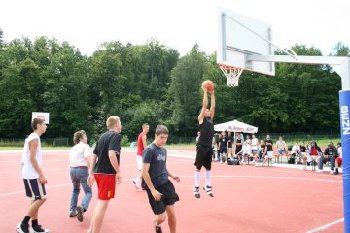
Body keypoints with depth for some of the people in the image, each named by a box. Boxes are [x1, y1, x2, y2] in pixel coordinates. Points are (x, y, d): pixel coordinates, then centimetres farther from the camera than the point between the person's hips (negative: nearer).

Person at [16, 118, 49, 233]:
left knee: (36, 200, 12)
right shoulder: (34, 138, -15)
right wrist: (41, 175, -20)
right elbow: (32, 158, -20)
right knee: (41, 199, -7)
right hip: (32, 175, -10)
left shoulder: (32, 137, 15)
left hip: (31, 174, 10)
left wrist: (40, 174, 19)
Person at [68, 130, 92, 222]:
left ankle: (72, 210, 26)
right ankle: (82, 207, -29)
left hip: (72, 169, 7)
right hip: (82, 169, -7)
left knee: (76, 190, 27)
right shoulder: (85, 146, -2)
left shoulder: (73, 148, 19)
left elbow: (71, 160, 19)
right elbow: (87, 157, -19)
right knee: (88, 192, -2)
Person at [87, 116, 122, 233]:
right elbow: (111, 154, -24)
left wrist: (91, 173, 19)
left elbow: (94, 155, 15)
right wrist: (118, 172, -18)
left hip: (98, 172, 9)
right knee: (102, 204, -2)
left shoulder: (102, 136, 15)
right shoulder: (116, 135, -10)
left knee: (100, 202, 21)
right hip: (107, 173, -9)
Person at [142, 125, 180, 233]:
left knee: (172, 213, 4)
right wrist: (152, 190, -19)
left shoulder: (164, 150, 8)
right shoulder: (149, 150, -15)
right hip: (155, 187, -6)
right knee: (162, 217, -1)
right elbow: (144, 172, -17)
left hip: (166, 184, 6)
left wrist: (172, 176, 5)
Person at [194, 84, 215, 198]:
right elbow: (204, 105, -6)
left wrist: (212, 94, 15)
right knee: (198, 167, 1)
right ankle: (196, 189, 7)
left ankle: (208, 188, 22)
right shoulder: (201, 118, -1)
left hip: (209, 146, 7)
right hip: (202, 146, -6)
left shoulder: (210, 119, 15)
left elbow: (213, 106, 13)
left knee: (208, 168, 12)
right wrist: (205, 92, -1)